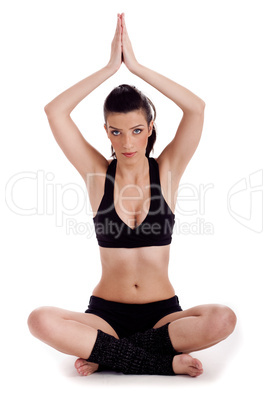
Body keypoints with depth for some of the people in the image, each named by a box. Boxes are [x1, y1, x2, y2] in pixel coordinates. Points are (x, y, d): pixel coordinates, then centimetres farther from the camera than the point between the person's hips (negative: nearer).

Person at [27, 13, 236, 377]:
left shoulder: (167, 170, 1)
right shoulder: (98, 173, 1)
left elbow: (196, 108, -14)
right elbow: (54, 112, -10)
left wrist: (135, 66, -12)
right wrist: (111, 66, -11)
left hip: (162, 313, 1)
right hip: (106, 311, 0)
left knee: (222, 319, -31)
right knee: (41, 321, -30)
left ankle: (104, 352, -14)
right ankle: (166, 362, -19)